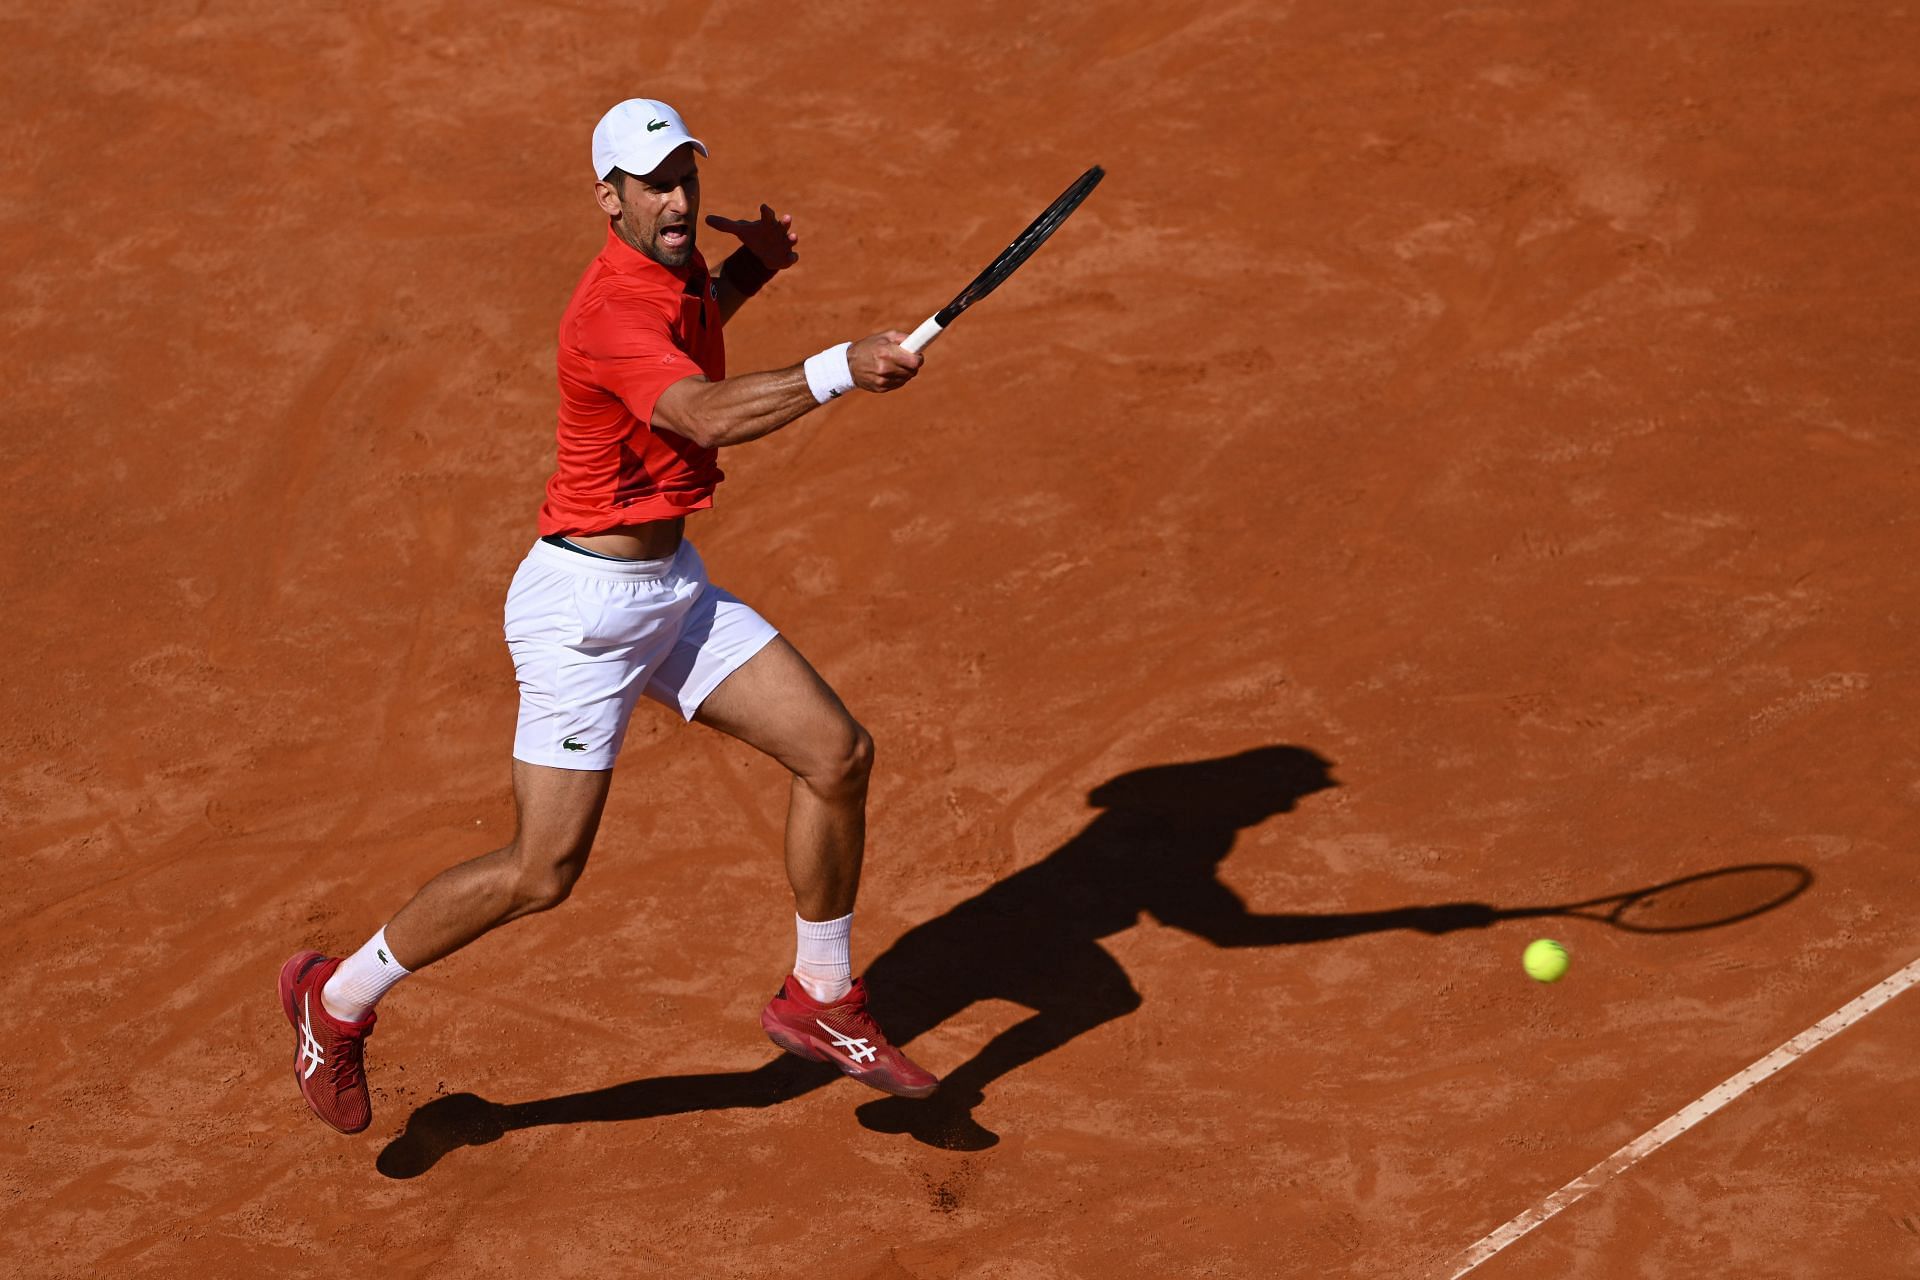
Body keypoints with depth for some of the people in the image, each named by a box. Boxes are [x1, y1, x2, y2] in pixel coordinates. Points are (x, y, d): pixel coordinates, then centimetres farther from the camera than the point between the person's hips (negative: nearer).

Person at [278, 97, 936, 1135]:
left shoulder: (679, 273, 5)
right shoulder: (611, 310, -24)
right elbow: (710, 414, -42)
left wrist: (752, 268, 13)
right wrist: (842, 369, -53)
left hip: (677, 591, 9)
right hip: (585, 607, -9)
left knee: (838, 752, 1)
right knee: (543, 870, -9)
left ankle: (819, 1003, 19)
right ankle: (336, 1000, 13)